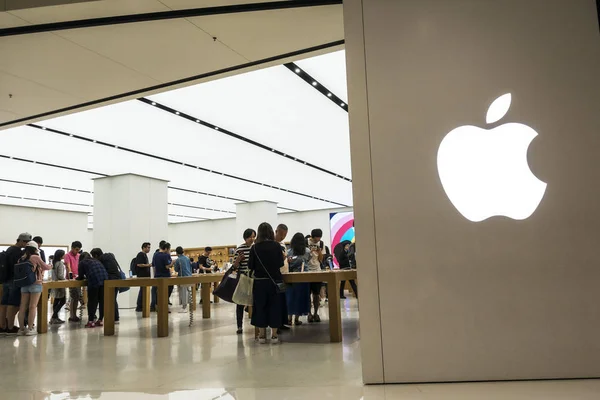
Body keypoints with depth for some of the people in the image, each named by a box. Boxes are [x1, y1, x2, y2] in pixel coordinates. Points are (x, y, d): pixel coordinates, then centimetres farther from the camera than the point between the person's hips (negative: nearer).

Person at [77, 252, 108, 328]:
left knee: (92, 301, 1)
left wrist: (77, 278, 40)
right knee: (102, 301, 9)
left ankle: (91, 321, 0)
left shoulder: (82, 263, 17)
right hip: (105, 279, 5)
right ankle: (100, 320, 14)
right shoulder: (96, 261, 32)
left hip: (94, 282, -5)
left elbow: (81, 277, 17)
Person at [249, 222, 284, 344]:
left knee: (260, 306, 9)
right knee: (274, 306, 8)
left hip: (260, 281, 0)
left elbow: (250, 266, -2)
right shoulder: (276, 245, -5)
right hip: (274, 280, 0)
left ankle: (262, 335, 13)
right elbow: (281, 263, 0)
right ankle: (274, 335, 9)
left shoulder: (255, 247, -6)